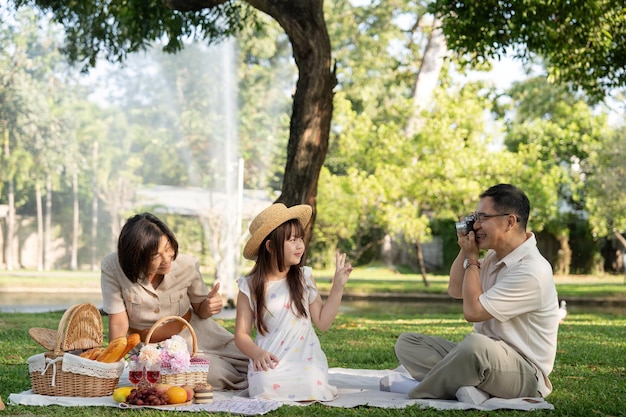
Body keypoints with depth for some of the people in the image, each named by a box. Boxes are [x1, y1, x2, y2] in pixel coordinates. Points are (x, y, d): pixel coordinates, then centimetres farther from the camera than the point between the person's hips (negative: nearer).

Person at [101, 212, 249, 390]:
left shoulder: (187, 265, -16)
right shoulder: (112, 267, -24)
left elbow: (199, 308, 0)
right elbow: (118, 323, -20)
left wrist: (207, 307, -23)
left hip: (193, 334, 3)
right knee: (217, 374, -24)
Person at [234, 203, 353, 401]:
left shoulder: (304, 277, 7)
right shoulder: (250, 286, 3)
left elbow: (323, 322, 6)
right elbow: (241, 334, 2)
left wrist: (338, 286, 1)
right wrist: (257, 353, -19)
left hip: (305, 357, 1)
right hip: (270, 360, -1)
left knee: (311, 388, -32)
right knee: (266, 387, -34)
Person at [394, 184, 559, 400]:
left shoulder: (531, 270, -19)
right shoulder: (494, 257, 10)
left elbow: (473, 311, -19)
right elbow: (455, 290, 22)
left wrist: (471, 258, -7)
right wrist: (465, 250, 7)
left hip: (524, 374, -9)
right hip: (482, 357, 10)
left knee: (476, 345, -41)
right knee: (407, 342, -1)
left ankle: (417, 396, -19)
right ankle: (470, 388, -22)